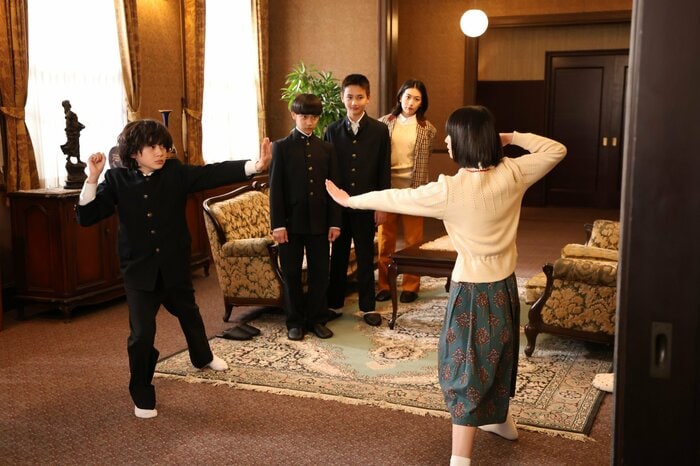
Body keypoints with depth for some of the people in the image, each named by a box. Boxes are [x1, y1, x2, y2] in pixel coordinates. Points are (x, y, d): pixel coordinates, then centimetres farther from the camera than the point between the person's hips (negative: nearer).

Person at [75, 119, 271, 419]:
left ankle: (202, 357, 55)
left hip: (175, 265, 3)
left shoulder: (176, 172, -10)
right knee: (142, 333, -7)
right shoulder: (117, 180, -10)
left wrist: (254, 166, -36)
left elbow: (213, 174, -22)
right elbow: (86, 217, -14)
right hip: (139, 270, -2)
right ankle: (142, 394, 15)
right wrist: (92, 179, -27)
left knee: (188, 313, 25)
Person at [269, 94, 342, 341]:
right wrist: (277, 224, -11)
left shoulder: (326, 149, 7)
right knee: (291, 274, 6)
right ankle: (295, 321, 18)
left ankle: (317, 319, 21)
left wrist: (334, 222, 0)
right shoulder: (281, 147, -1)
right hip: (291, 221, -2)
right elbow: (275, 188, -5)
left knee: (320, 273, 7)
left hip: (319, 221, 2)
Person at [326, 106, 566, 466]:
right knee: (497, 355, 27)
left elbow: (395, 199, -9)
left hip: (473, 291, -6)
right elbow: (555, 150, 7)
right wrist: (513, 137, 3)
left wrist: (349, 200, 5)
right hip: (505, 285, 6)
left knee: (466, 369, 2)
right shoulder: (512, 174, -8)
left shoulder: (449, 190, -21)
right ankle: (501, 421, 49)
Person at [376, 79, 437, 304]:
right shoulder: (385, 122, 2)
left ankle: (410, 286, 15)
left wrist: (420, 187, 7)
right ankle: (384, 284, 17)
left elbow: (426, 159, 10)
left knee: (413, 240, 5)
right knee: (385, 239, 6)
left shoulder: (427, 128, 2)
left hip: (413, 188, 0)